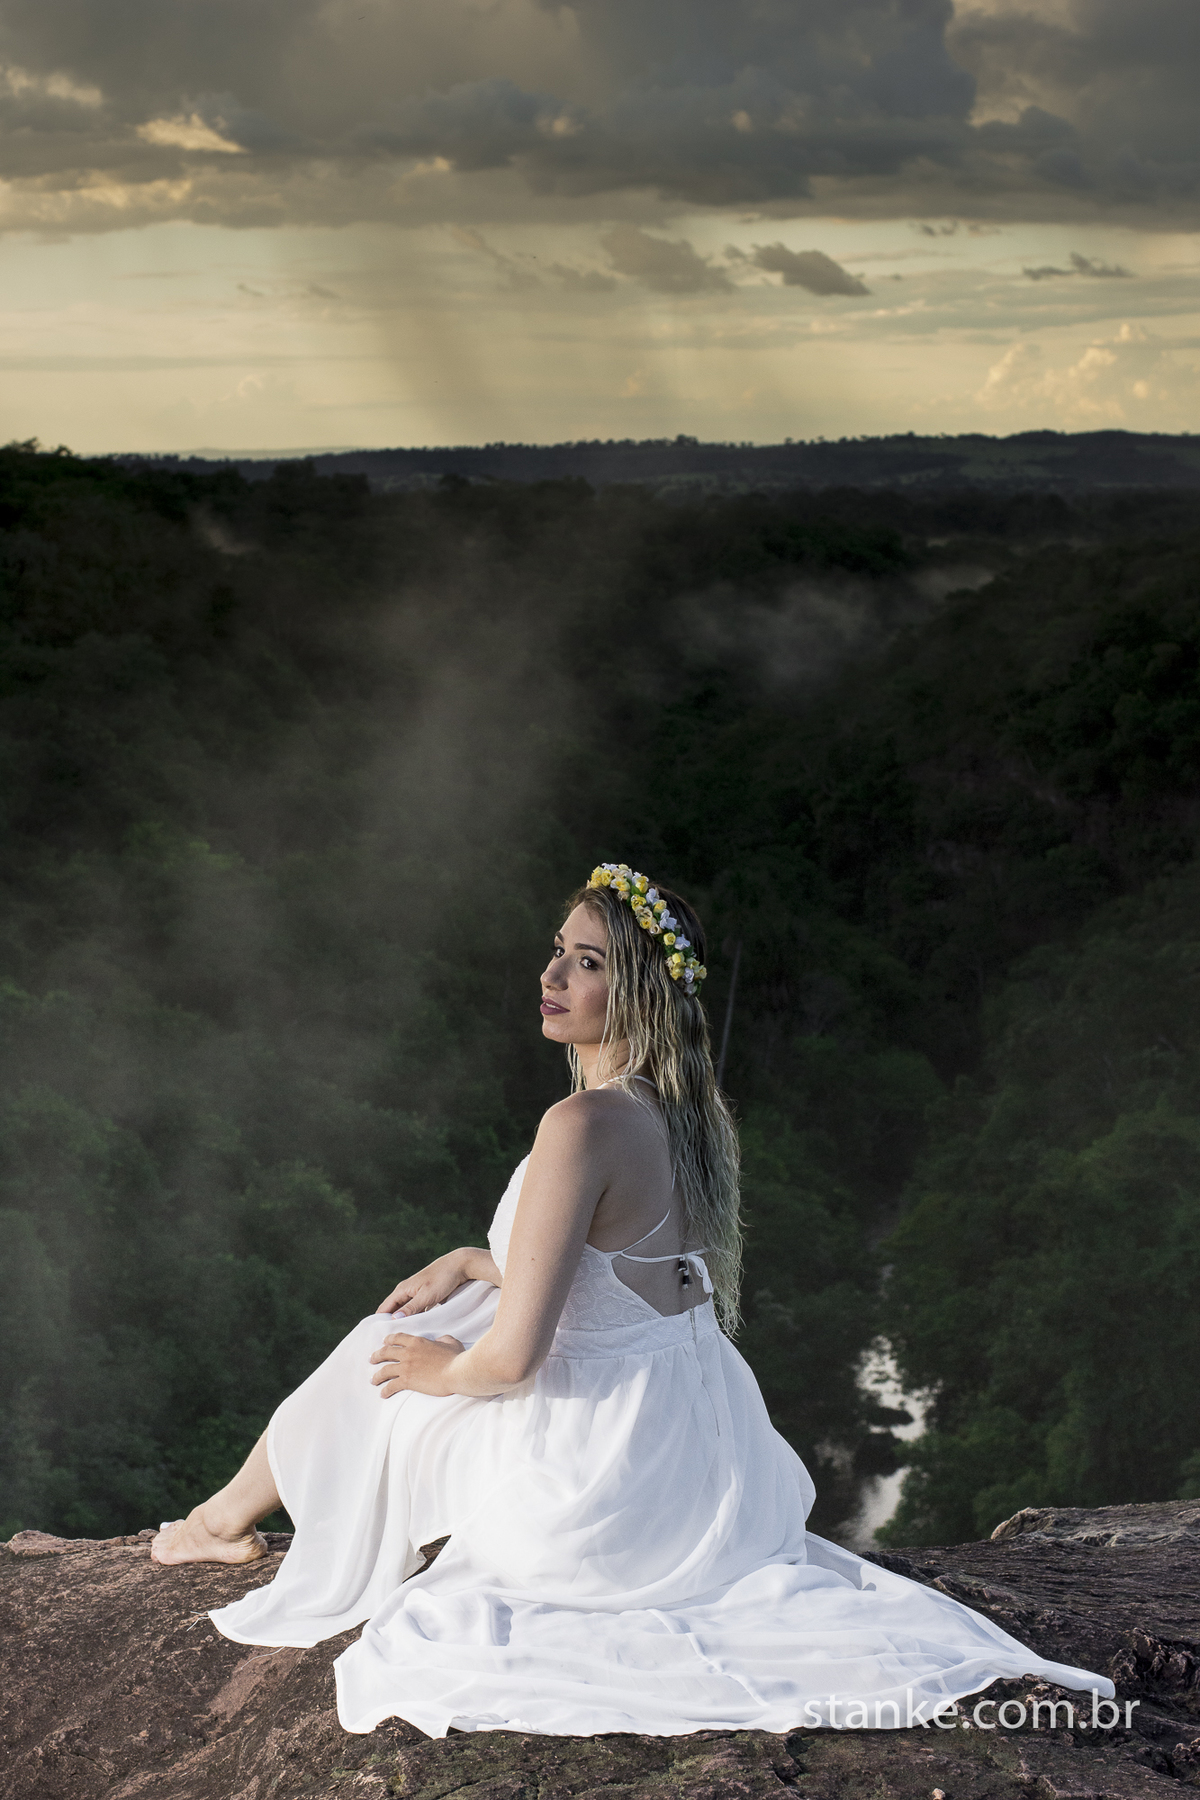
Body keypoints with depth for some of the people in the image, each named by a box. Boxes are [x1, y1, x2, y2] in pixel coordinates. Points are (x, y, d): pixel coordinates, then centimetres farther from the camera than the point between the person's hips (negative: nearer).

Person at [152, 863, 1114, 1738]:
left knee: (385, 1370, 18)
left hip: (593, 1492, -7)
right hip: (703, 1465, 8)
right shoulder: (693, 1112, 3)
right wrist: (471, 1263, 17)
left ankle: (230, 1516, 42)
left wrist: (445, 1370, -4)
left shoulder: (585, 1125, -25)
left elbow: (515, 1355, -25)